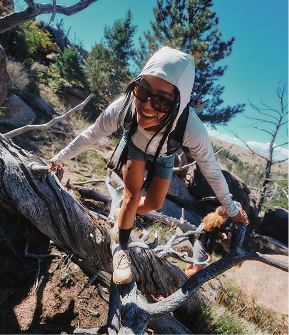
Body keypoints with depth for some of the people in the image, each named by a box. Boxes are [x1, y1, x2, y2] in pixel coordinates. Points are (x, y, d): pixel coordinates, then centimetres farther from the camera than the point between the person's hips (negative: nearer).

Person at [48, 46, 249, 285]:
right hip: (134, 146, -1)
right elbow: (89, 136, -22)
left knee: (155, 203, 7)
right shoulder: (122, 108, -43)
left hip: (163, 156, 1)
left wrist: (231, 209, -12)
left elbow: (212, 171, -26)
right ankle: (122, 248, 12)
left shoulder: (192, 129, -45)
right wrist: (61, 158, -7)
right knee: (133, 196, -13)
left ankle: (123, 219, 38)